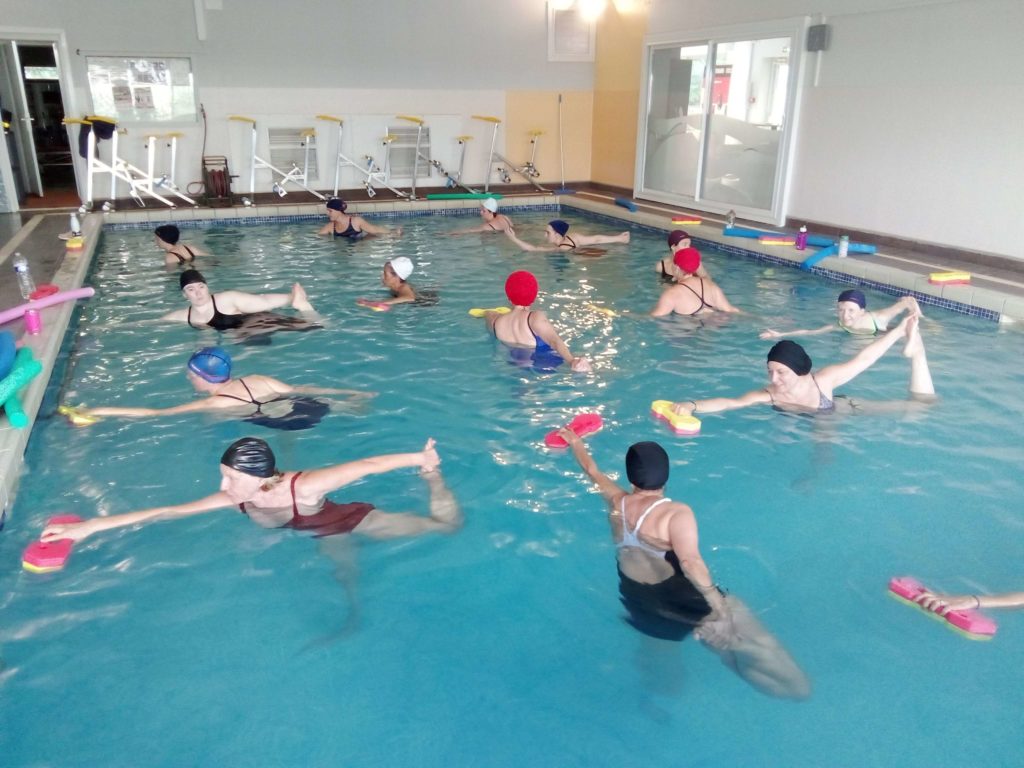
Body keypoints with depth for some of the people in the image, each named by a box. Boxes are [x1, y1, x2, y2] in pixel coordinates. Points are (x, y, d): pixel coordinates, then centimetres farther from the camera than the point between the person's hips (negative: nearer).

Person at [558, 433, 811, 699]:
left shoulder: (616, 502, -1)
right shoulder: (676, 513, -22)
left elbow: (591, 469, 18)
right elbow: (690, 562, -37)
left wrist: (575, 441, 35)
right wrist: (718, 604, -40)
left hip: (638, 601, 7)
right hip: (683, 601, -7)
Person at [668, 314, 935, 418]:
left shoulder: (822, 381, -35)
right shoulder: (767, 396, -35)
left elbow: (862, 359, -26)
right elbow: (727, 403, -49)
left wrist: (899, 331, -25)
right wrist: (692, 405, -65)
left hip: (848, 408, 0)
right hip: (823, 418, 0)